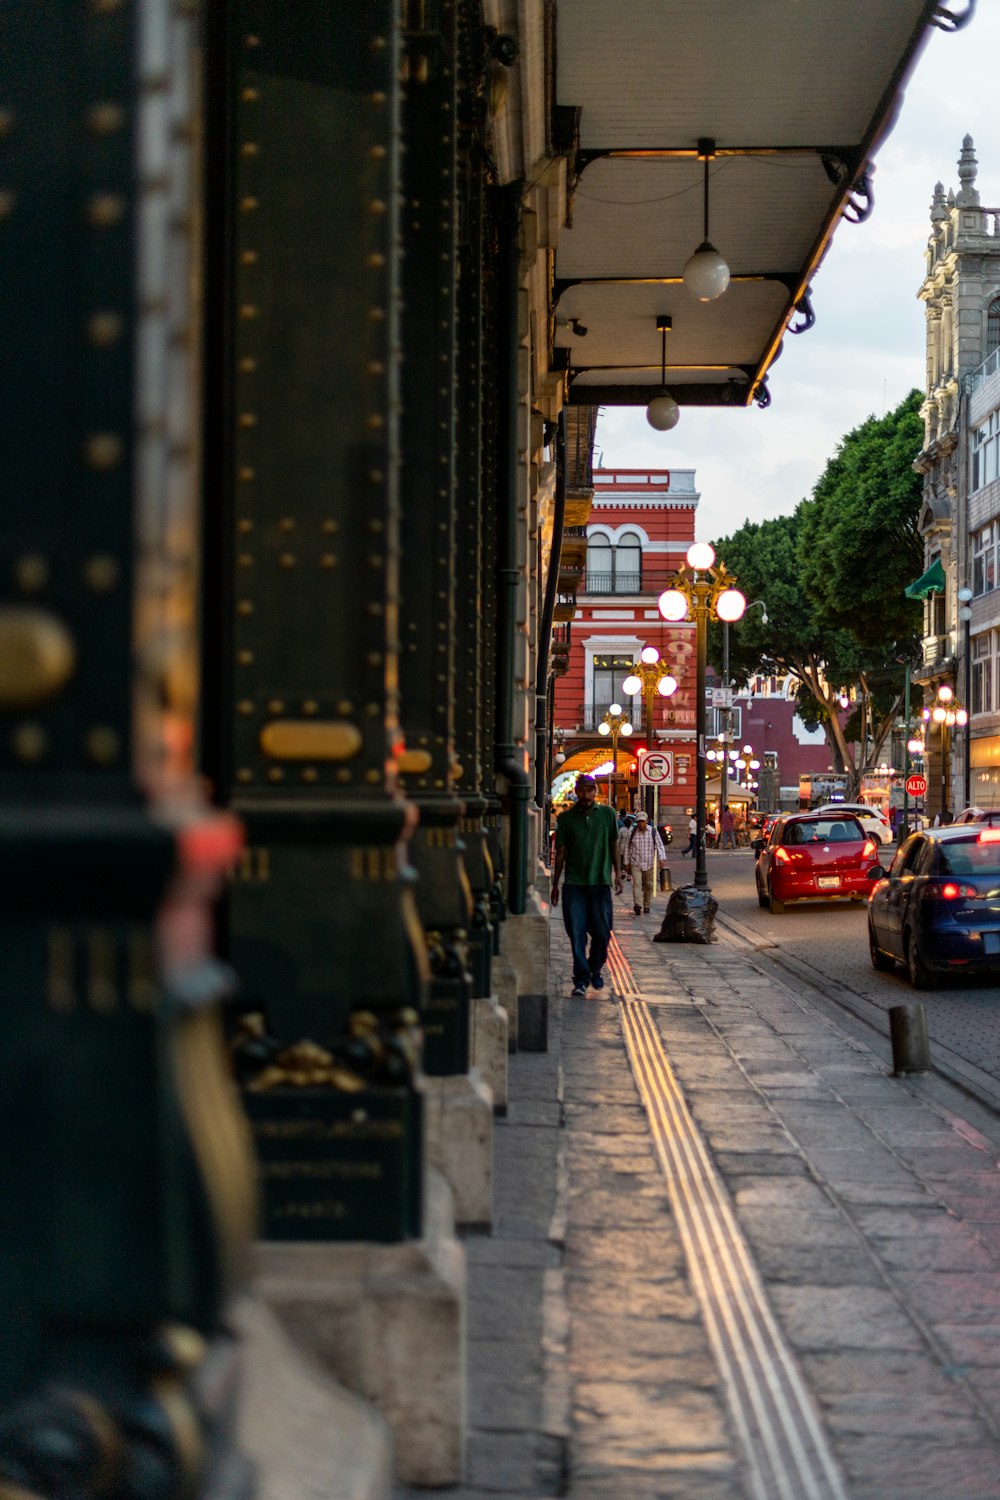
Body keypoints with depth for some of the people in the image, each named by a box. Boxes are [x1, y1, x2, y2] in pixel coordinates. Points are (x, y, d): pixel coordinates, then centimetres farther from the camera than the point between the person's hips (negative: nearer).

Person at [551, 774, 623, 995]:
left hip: (600, 882, 0)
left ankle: (595, 969, 24)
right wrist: (555, 884, 8)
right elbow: (560, 852, 9)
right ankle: (581, 979, 3)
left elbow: (614, 846, 11)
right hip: (574, 883, 0)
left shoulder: (607, 815, 7)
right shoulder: (566, 818, 6)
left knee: (602, 932, 0)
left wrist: (618, 874, 2)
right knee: (576, 933, -3)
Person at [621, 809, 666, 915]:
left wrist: (662, 859, -17)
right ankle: (637, 905, -30)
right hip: (635, 863, -1)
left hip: (648, 864, 1)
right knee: (637, 883, -17)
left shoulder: (653, 832, 0)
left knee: (648, 885, 9)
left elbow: (660, 846, -2)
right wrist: (626, 863, 9)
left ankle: (646, 905, 24)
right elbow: (627, 848, 9)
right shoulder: (632, 833, 1)